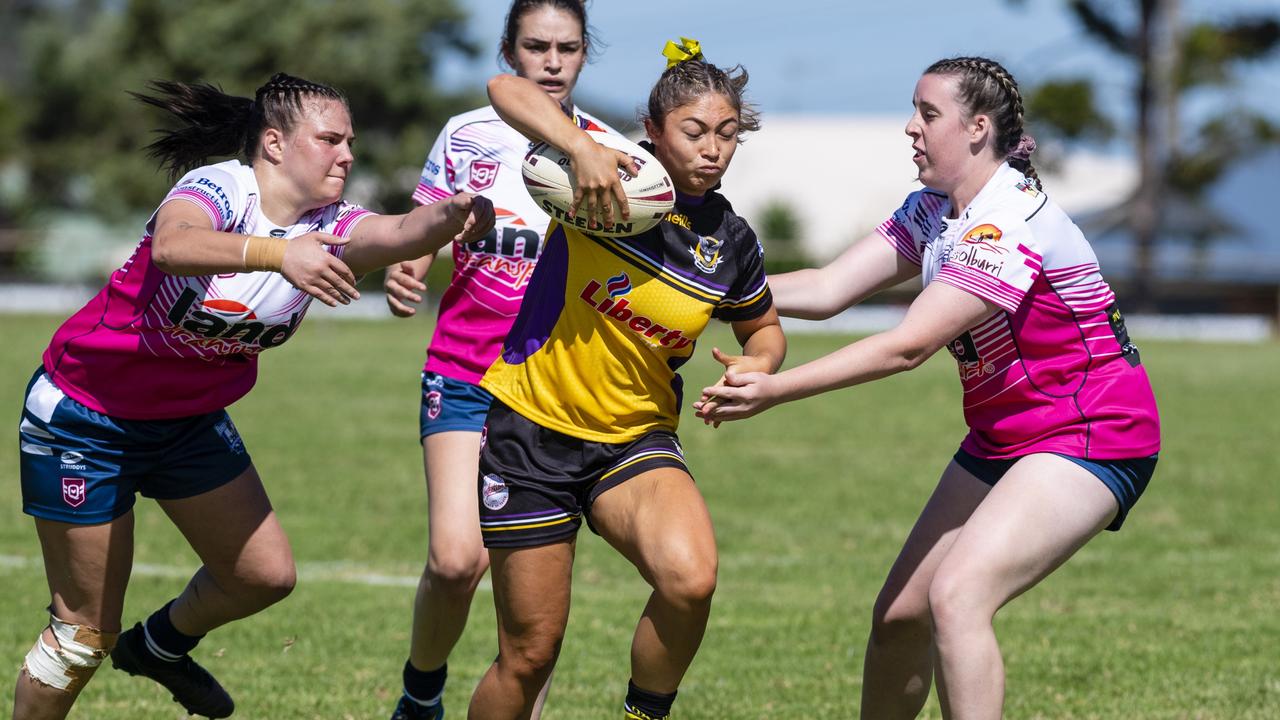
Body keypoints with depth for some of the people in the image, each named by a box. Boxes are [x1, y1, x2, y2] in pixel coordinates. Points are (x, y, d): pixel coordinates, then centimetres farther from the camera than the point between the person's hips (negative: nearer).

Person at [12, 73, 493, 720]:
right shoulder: (219, 188, -25)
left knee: (267, 574, 9)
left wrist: (455, 215, -52)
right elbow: (173, 245, -49)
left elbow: (402, 232, -30)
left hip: (189, 419, 7)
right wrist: (278, 253, -64)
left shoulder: (327, 229, -9)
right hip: (85, 417, -7)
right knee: (85, 637, -4)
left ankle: (163, 645, 37)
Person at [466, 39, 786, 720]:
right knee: (529, 653, 0)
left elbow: (763, 329, 19)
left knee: (690, 579, -28)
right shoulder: (613, 178, -12)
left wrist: (758, 365, -4)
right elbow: (507, 89, -24)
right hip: (532, 427, -3)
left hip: (636, 438, 3)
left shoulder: (732, 243, -1)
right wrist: (581, 147, -40)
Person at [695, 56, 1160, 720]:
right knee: (899, 614, 5)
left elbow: (906, 347, -28)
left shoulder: (1011, 224, -24)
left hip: (1091, 437, -9)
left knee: (957, 595, -26)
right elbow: (826, 290, 3)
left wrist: (773, 391, -29)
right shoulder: (932, 211, 5)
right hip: (1001, 437, 9)